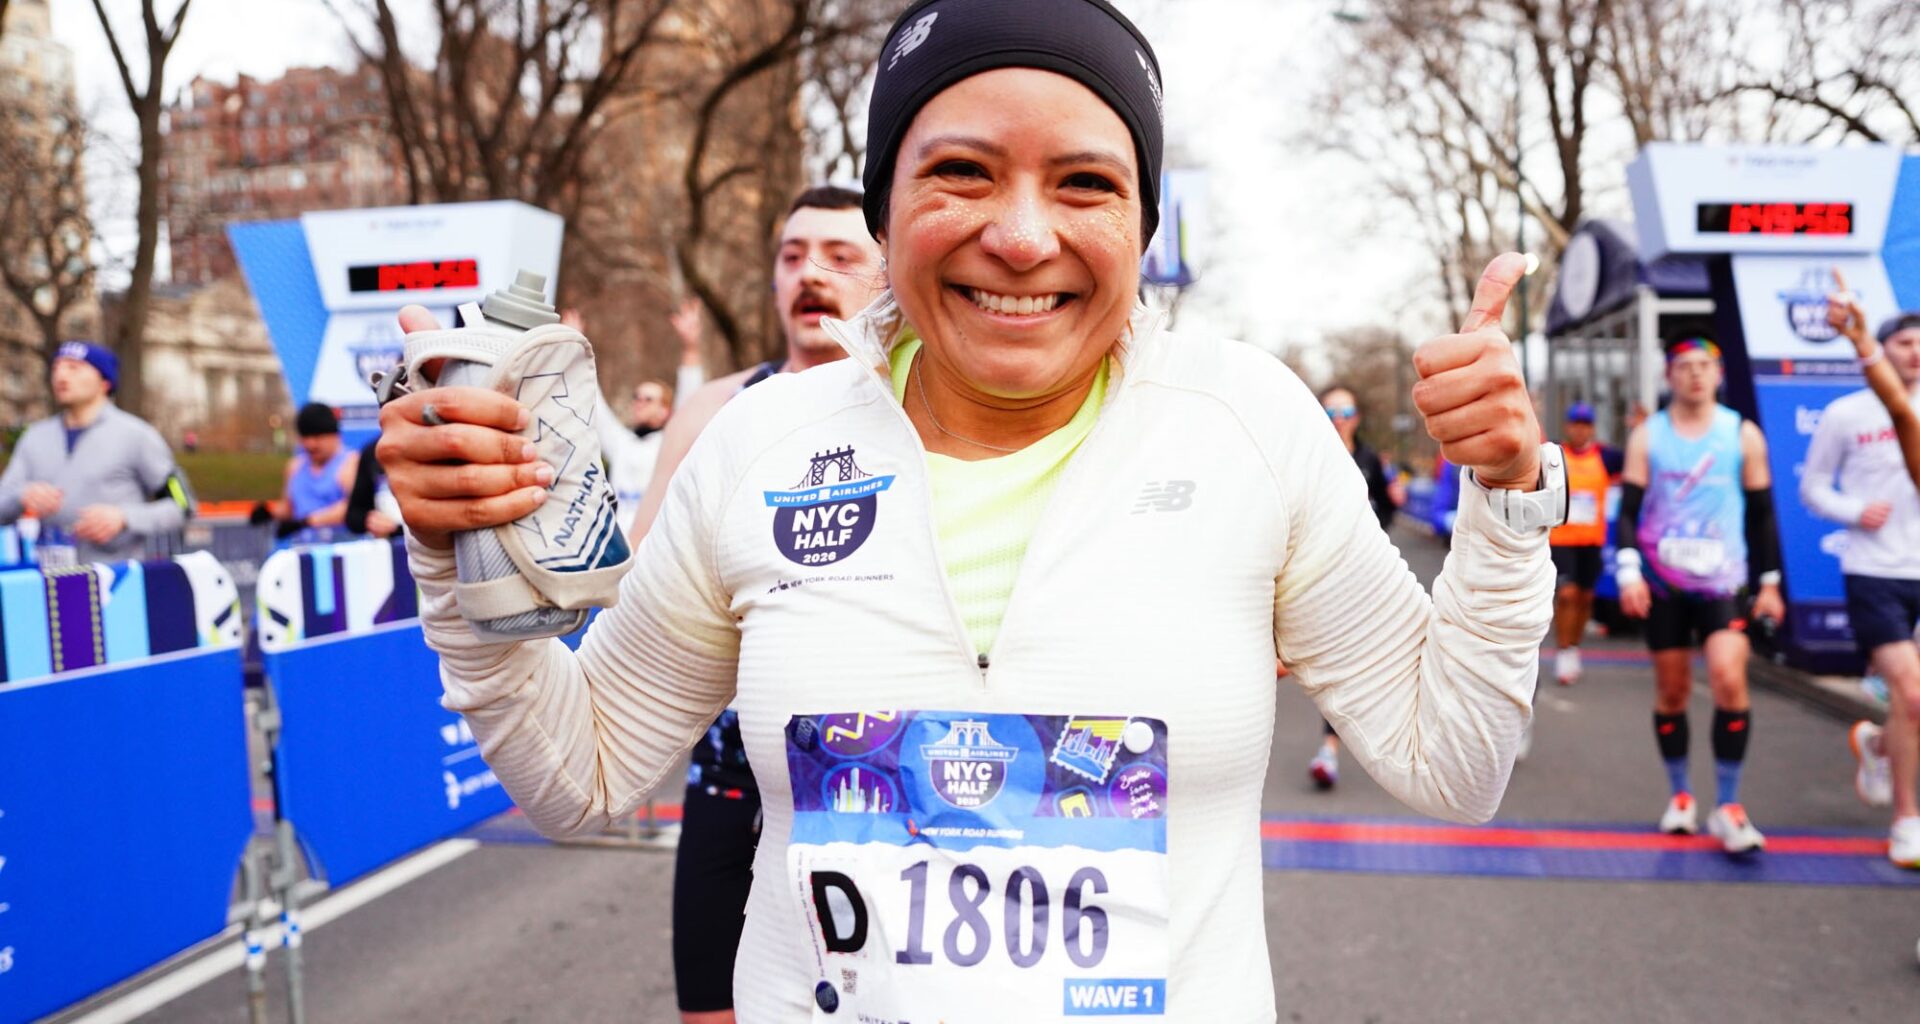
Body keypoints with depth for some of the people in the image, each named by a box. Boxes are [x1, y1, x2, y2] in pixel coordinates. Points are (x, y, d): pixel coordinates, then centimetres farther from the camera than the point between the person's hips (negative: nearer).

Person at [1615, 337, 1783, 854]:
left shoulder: (1743, 435, 4)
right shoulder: (1647, 435, 3)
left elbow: (1762, 512, 9)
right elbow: (1629, 510, 0)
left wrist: (1769, 582, 7)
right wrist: (1628, 572, -12)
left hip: (1723, 581, -1)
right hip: (1662, 582, 1)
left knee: (1730, 679, -17)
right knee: (1671, 690, 5)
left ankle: (1728, 808, -7)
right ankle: (1680, 795, 22)